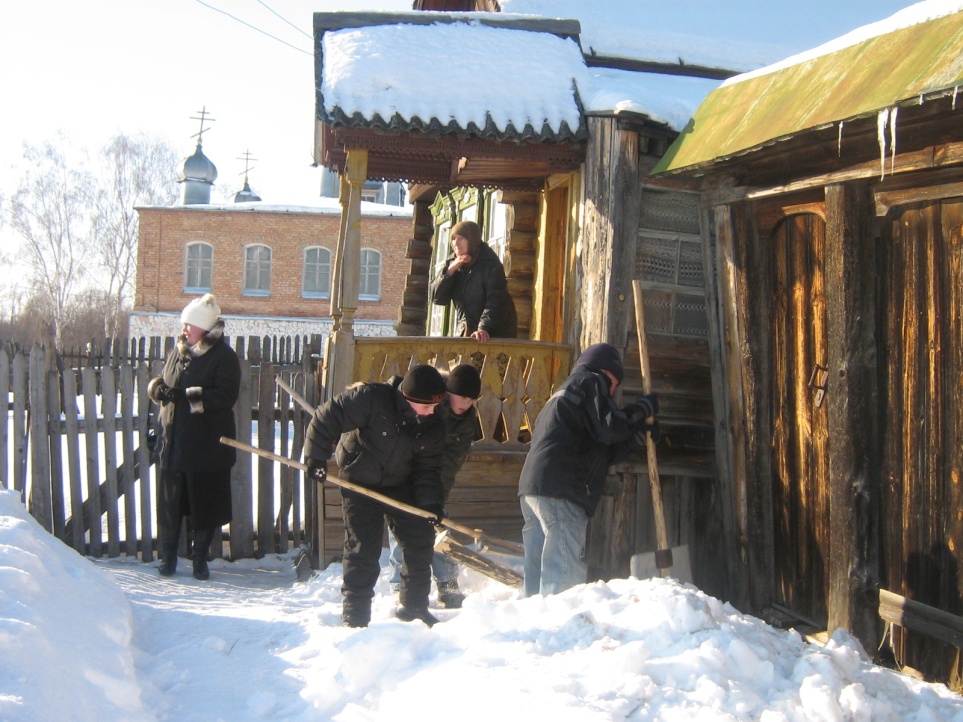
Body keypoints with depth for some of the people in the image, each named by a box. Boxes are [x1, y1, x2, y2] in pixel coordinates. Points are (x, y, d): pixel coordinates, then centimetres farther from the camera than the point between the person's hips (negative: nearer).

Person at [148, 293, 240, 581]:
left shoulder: (224, 357, -7)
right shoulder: (178, 351, 11)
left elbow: (226, 396, -17)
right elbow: (159, 383, 20)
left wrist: (186, 395, -23)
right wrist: (158, 387, -5)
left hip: (208, 446, -5)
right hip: (173, 441, 5)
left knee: (206, 502, 5)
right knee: (170, 500, 8)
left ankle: (200, 558, 20)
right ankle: (168, 556, 22)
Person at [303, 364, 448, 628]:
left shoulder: (433, 428, -11)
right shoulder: (371, 399, -28)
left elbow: (427, 470, -5)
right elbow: (326, 418, -21)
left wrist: (431, 501, -21)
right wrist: (316, 457, -17)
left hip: (399, 487, 5)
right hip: (359, 485, -5)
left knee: (421, 541, 3)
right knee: (362, 549, -7)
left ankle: (414, 606, 20)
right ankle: (355, 615, 6)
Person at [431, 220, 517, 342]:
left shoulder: (491, 265, -13)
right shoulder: (452, 263, 5)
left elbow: (495, 301, -23)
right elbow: (437, 298, -2)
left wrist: (484, 329, -38)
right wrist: (451, 269, -15)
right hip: (464, 334, 5)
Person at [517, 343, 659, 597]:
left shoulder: (566, 389, 33)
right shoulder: (590, 381, 6)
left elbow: (602, 454, 30)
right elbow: (608, 428, -10)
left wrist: (638, 432, 21)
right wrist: (644, 407, 4)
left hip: (532, 489, 10)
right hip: (559, 491, -9)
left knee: (538, 577, 8)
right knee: (566, 576, -13)